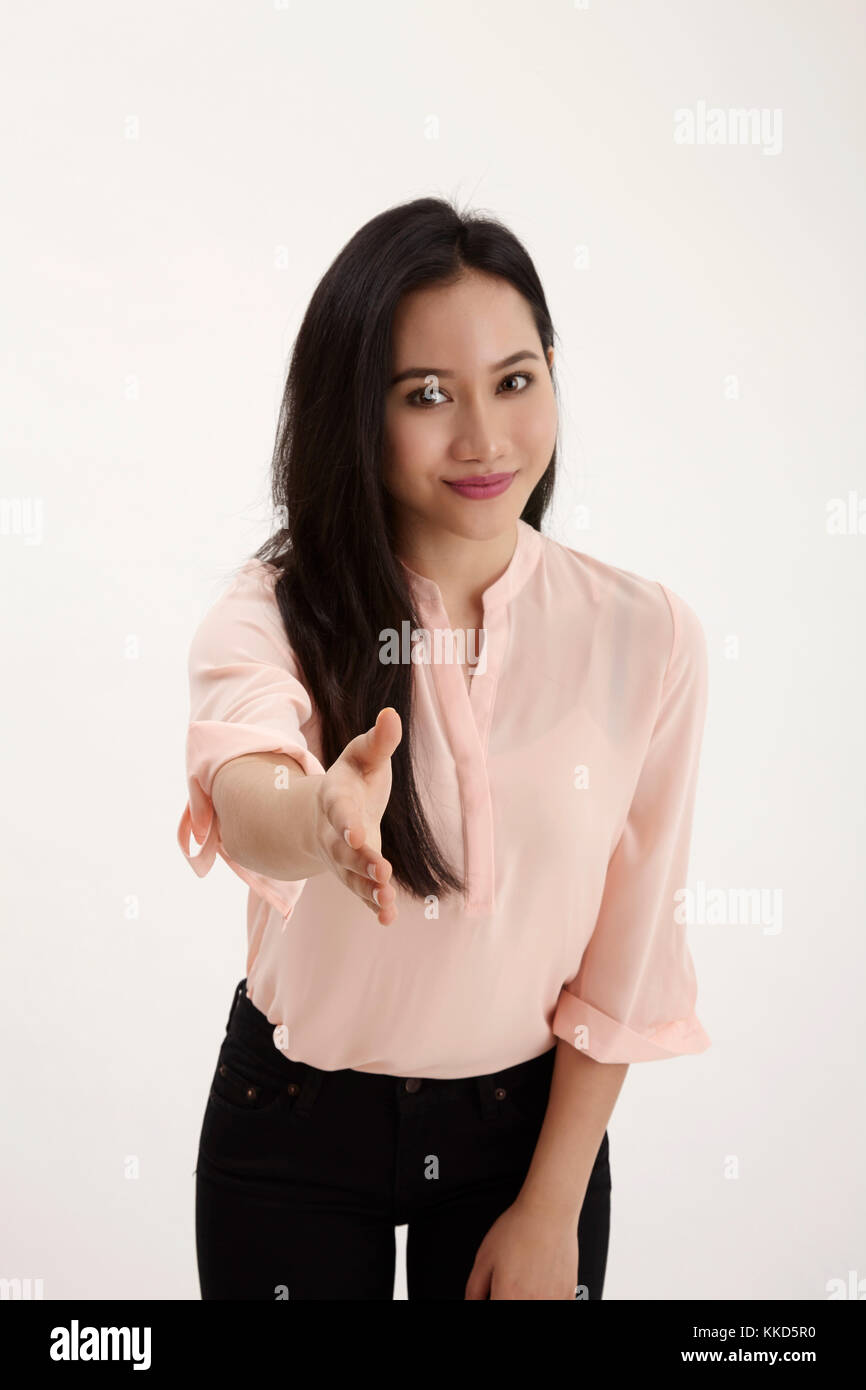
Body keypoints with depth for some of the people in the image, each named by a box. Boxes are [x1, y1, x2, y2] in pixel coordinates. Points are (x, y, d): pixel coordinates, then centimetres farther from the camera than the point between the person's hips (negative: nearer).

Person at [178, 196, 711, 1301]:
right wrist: (320, 815, -59)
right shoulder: (271, 612, -15)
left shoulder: (645, 637, -12)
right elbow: (239, 789, -37)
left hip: (523, 1119, 1)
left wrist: (552, 1211, -5)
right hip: (291, 1123, 0)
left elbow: (626, 959, -7)